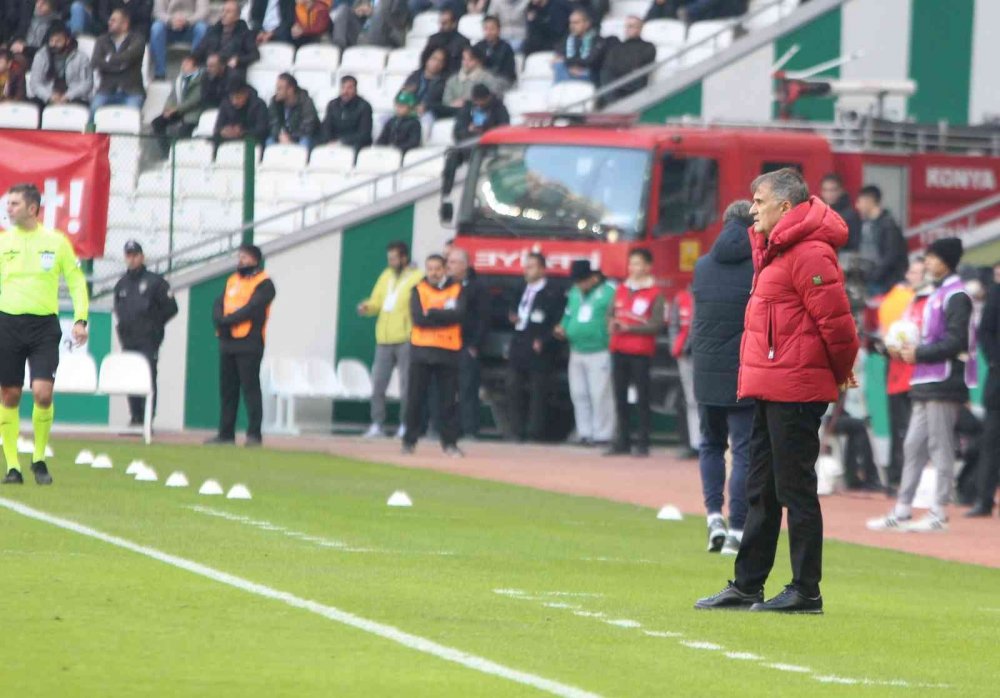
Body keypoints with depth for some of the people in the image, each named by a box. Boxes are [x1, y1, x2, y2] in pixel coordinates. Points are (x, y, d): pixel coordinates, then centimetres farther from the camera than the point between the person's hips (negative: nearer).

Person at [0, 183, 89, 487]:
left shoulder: (56, 241, 3)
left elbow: (76, 280, 9)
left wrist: (80, 319, 0)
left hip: (44, 325, -1)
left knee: (42, 393, -13)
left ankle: (39, 459, 5)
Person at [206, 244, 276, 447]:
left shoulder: (263, 283, -4)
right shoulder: (232, 280, 20)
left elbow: (251, 309, -16)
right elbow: (219, 305, 10)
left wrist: (227, 320, -18)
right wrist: (220, 321, -10)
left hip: (249, 344, -8)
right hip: (227, 342, 8)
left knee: (250, 388, -9)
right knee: (227, 389, 9)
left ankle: (254, 434, -9)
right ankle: (226, 433, 14)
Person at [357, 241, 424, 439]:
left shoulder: (417, 278, -5)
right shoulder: (386, 277, 15)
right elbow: (376, 302, 19)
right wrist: (367, 307, -3)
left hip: (406, 339, -6)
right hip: (384, 339, 6)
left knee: (406, 385, -2)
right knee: (378, 383, 6)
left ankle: (405, 426, 4)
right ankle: (377, 425, 12)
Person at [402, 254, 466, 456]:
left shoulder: (456, 290, 6)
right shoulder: (418, 290, 5)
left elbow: (458, 314, -11)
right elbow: (418, 318, -9)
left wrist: (432, 314, -12)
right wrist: (445, 315, -10)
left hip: (449, 351, 0)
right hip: (421, 349, 0)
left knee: (448, 400, -1)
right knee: (415, 398, 1)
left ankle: (450, 442, 5)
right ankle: (409, 441, 8)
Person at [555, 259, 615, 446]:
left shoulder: (610, 292, -9)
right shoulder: (575, 293, 14)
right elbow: (568, 315, 25)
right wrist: (563, 329, 6)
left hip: (599, 352, -7)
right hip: (577, 352, 8)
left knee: (599, 395, -8)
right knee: (579, 394, 8)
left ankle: (602, 435, -2)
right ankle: (585, 433, 16)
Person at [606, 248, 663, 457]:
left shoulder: (654, 294, -4)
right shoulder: (621, 289, 13)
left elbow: (657, 325, -10)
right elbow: (611, 313, 18)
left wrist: (629, 328, -16)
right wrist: (612, 324, -6)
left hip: (641, 351, -6)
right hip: (619, 350, 6)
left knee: (642, 398, -3)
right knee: (620, 398, 8)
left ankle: (643, 443, 0)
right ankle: (622, 442, 14)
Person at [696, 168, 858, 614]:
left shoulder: (809, 254, -16)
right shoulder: (775, 249, 16)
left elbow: (835, 318, -17)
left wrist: (841, 371, -3)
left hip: (795, 392, -10)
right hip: (771, 390, 10)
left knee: (795, 489, -6)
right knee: (761, 490, 14)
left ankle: (806, 592, -2)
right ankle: (746, 586, 20)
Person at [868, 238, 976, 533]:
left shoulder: (955, 296, -12)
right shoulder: (937, 293, 19)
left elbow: (956, 342, -19)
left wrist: (919, 353, -15)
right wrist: (908, 350, 9)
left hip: (944, 384, -10)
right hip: (926, 384, 10)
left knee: (940, 447, -6)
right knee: (913, 446, 10)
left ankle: (939, 513, -2)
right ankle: (902, 511, 14)